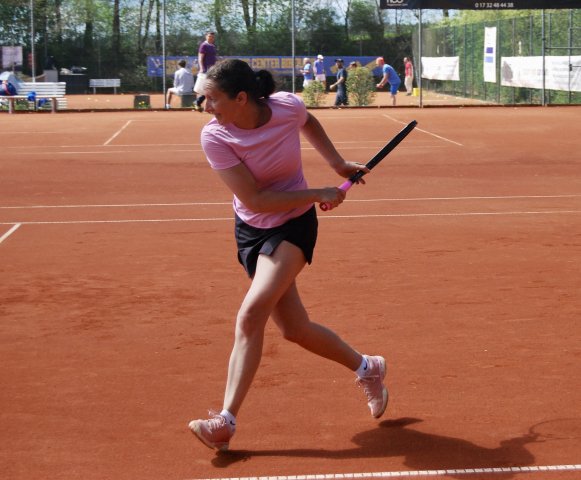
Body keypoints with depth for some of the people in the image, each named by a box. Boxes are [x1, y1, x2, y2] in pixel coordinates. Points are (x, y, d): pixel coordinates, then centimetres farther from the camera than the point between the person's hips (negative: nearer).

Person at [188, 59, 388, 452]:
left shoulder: (288, 107, -16)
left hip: (294, 226, -2)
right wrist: (318, 194, -19)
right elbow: (255, 201, -20)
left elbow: (308, 123, 13)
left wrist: (338, 163, 10)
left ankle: (226, 421, -21)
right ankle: (367, 368, 32)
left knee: (252, 313, -22)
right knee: (295, 329, 6)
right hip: (251, 231, 2)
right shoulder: (214, 137, -18)